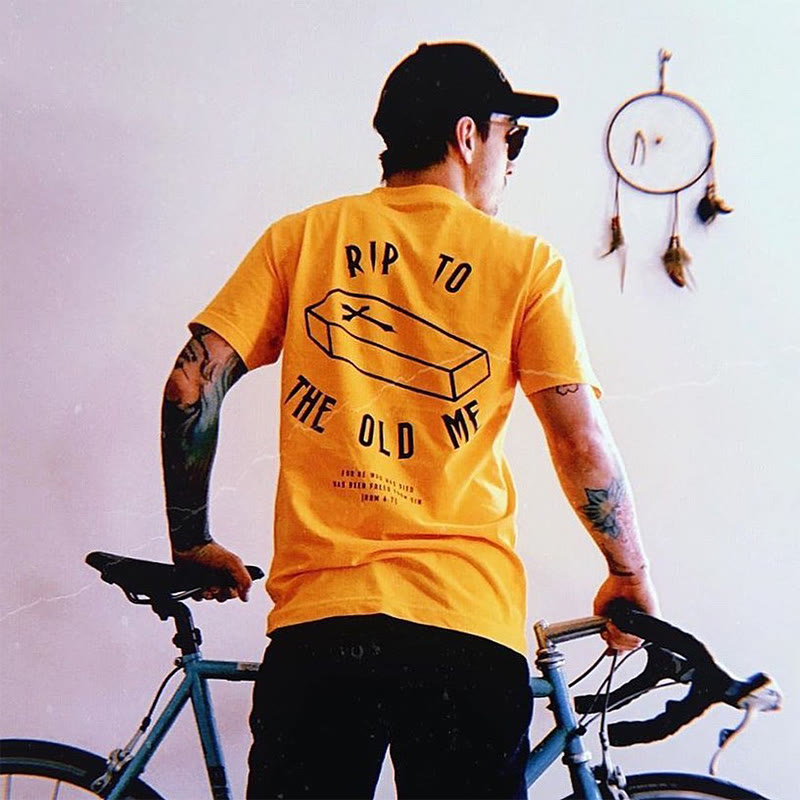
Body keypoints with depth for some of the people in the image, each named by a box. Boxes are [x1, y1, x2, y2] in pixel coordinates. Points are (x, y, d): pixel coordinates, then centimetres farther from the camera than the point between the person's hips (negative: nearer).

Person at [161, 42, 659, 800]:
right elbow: (583, 442, 0)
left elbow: (191, 384, 2)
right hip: (468, 625, -1)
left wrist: (192, 543, 14)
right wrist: (631, 577, 15)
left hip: (315, 612, 2)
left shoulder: (300, 237, 7)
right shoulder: (525, 263, 3)